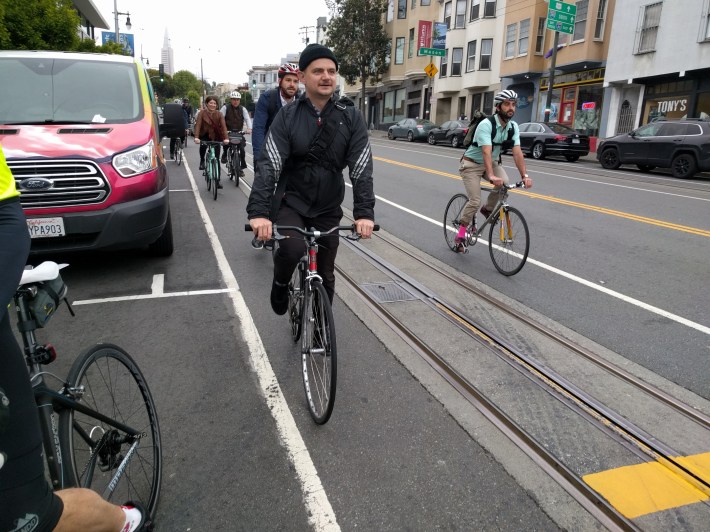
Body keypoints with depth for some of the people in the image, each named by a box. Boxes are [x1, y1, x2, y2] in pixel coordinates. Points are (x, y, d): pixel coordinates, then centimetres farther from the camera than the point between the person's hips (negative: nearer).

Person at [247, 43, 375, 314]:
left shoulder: (350, 118, -5)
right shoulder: (287, 116, -9)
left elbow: (361, 168, -11)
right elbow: (268, 164, -18)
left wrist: (364, 212, -25)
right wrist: (258, 212, -32)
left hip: (328, 209, 2)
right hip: (290, 202, -2)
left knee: (325, 276, 9)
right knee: (292, 248, -31)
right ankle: (280, 284, 4)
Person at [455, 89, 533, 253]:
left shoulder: (513, 127, -8)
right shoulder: (486, 125, -27)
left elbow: (517, 152, -16)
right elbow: (486, 152, -39)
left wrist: (524, 175, -28)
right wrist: (491, 176, -51)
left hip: (493, 162, 6)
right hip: (472, 164, -5)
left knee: (504, 183, -23)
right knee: (475, 201, -17)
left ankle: (488, 209, 5)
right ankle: (460, 234, 0)